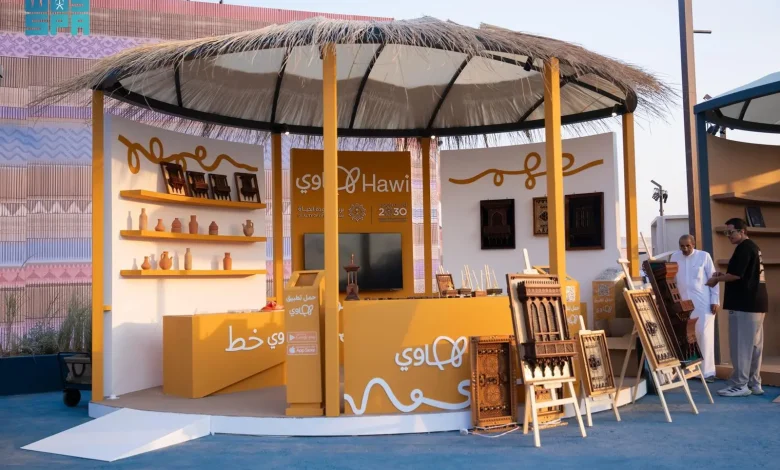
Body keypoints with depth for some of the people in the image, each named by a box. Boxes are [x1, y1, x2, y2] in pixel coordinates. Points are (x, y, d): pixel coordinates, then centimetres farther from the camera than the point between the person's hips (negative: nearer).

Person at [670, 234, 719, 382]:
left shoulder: (704, 256, -2)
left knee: (704, 335, -5)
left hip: (703, 303, -3)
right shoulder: (675, 257, 7)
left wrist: (715, 300, -6)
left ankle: (707, 371, 0)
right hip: (684, 303, 3)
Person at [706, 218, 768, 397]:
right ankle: (754, 383, 16)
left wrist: (716, 279, -5)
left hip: (744, 304, -10)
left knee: (741, 345, -6)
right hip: (756, 302, 10)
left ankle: (740, 385, -2)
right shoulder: (753, 247, 18)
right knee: (754, 345, 11)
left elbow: (736, 275, -20)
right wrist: (723, 276, 13)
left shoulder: (743, 248, -14)